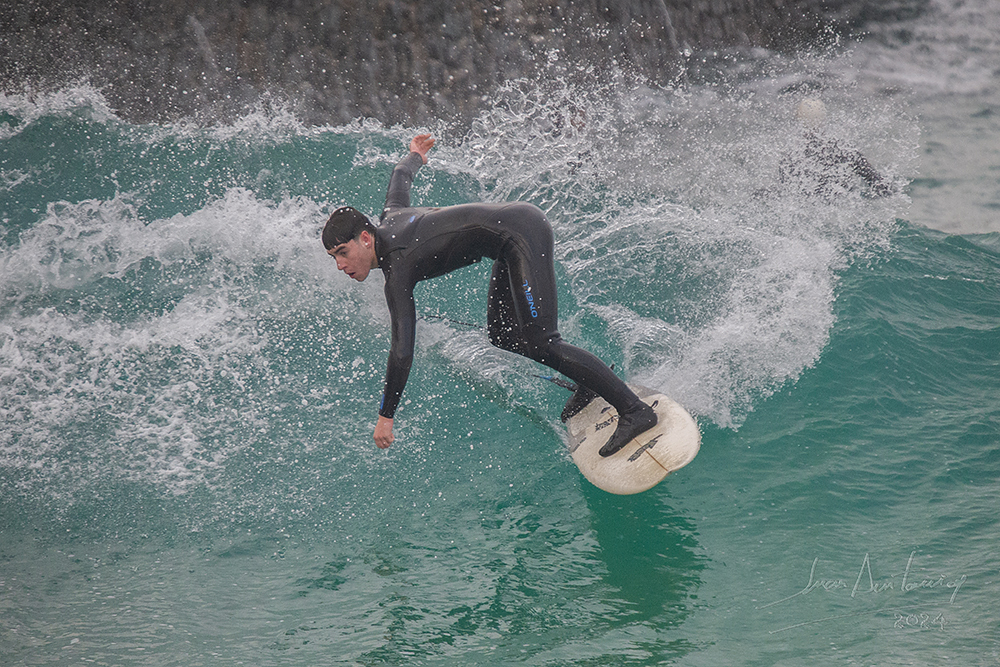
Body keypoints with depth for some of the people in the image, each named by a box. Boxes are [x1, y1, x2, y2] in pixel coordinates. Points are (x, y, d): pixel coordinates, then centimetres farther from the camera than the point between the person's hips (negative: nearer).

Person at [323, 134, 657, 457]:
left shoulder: (396, 267, -16)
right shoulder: (389, 220, 9)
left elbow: (402, 351, -21)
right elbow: (399, 181, 33)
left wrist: (385, 416, -14)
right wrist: (414, 157, 57)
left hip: (522, 234, -10)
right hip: (516, 219, 10)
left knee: (540, 344, -16)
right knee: (501, 337, 12)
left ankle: (635, 411, -17)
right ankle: (592, 380, 19)